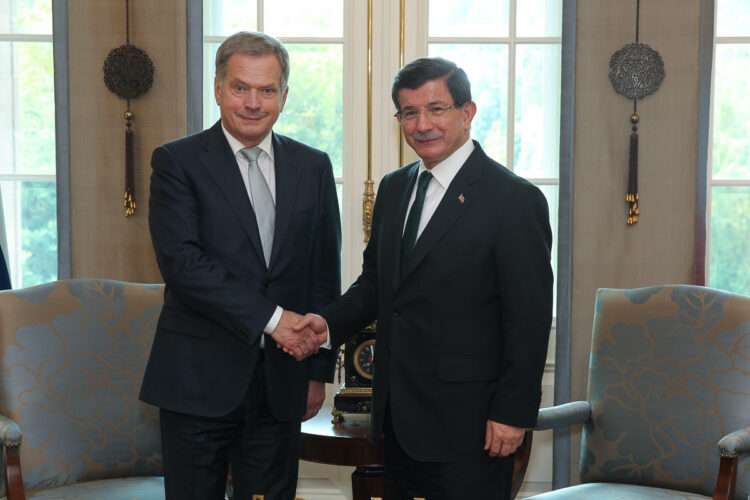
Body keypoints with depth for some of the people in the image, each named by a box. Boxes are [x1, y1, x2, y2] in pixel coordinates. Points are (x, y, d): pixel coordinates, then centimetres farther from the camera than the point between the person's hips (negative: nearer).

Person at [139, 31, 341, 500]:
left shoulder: (313, 167, 9)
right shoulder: (177, 162, -2)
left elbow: (326, 272, 11)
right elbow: (181, 261, -14)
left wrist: (319, 370, 9)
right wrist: (270, 316, -19)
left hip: (281, 382, 3)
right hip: (199, 378, -3)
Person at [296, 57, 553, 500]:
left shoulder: (516, 200, -12)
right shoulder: (393, 189, 11)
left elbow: (529, 318, -13)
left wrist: (513, 413, -15)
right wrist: (328, 322, -1)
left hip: (468, 423, -6)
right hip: (399, 414, 7)